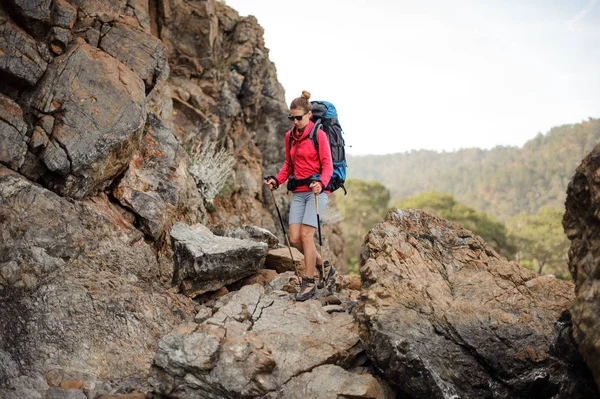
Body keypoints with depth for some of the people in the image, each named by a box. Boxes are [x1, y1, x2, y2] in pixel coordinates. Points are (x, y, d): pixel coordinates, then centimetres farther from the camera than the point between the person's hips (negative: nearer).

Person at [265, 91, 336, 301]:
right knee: (294, 238, -2)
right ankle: (324, 266, 22)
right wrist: (276, 180, 1)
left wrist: (321, 184, -27)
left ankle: (309, 283, 0)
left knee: (306, 235, -14)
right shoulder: (289, 136, 12)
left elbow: (327, 165, -9)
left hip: (316, 191, -6)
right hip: (298, 192, 6)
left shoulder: (318, 134, -6)